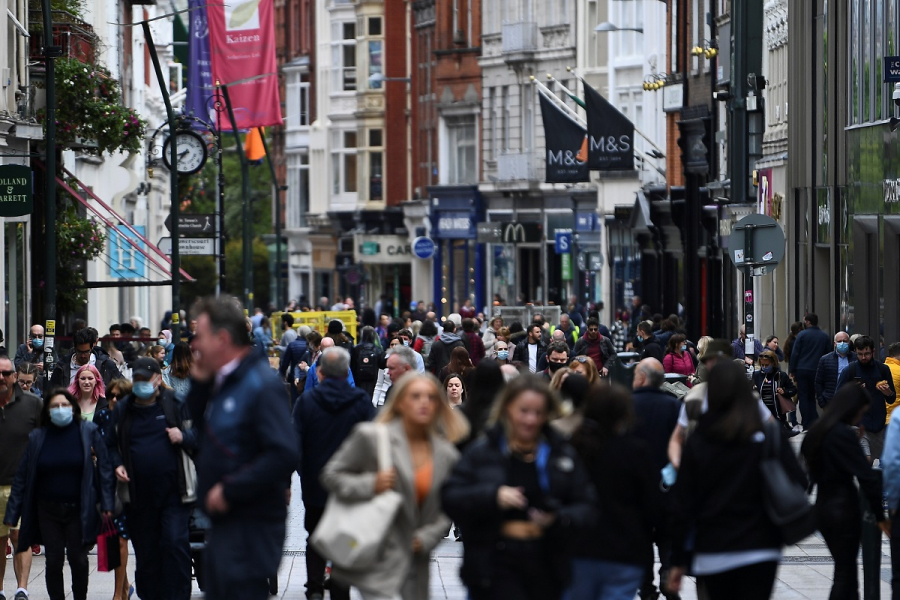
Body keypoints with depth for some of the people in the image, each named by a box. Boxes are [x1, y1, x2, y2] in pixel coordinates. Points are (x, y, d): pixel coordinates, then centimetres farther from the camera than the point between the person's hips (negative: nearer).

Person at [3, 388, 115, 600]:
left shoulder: (88, 432, -2)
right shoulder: (38, 437, 2)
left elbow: (104, 468, -2)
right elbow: (22, 477, 3)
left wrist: (106, 504, -9)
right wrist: (11, 515, -1)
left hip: (78, 509, -1)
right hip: (48, 509, 2)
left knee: (78, 558, 1)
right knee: (54, 560, 2)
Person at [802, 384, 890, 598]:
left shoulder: (818, 430, 8)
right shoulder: (844, 434, -18)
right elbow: (866, 477, -20)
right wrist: (880, 515, -14)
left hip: (823, 506, 8)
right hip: (843, 508, -8)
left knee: (845, 569, 15)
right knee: (845, 574, -1)